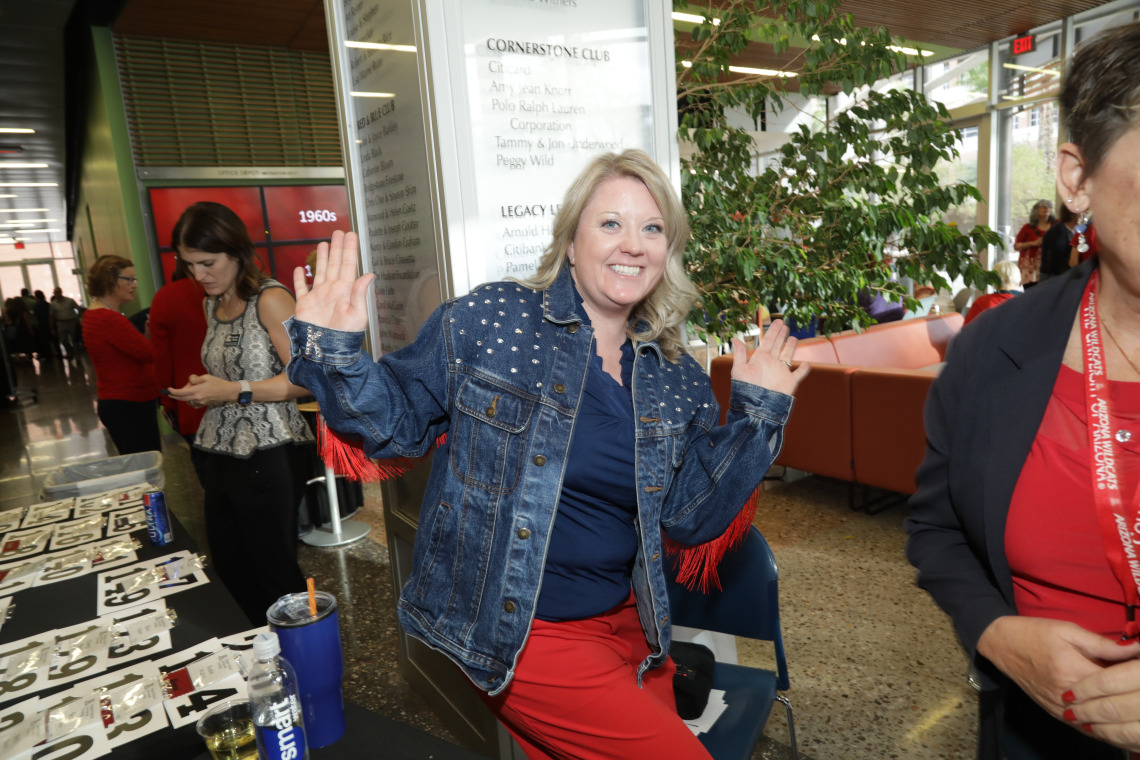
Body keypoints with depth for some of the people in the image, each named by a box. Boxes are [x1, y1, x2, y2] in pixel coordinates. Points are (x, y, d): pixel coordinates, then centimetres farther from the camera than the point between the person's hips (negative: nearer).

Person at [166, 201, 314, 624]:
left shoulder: (269, 299, -11)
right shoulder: (214, 303, 14)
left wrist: (235, 392, -21)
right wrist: (205, 392, 8)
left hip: (265, 458, -8)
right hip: (222, 453, 9)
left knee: (275, 574, 2)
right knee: (228, 571, 16)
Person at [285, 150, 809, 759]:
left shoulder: (677, 379, 1)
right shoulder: (487, 320, -10)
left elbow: (691, 518, 1)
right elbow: (398, 420, -4)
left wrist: (757, 414, -4)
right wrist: (332, 352, -20)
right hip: (516, 634, -5)